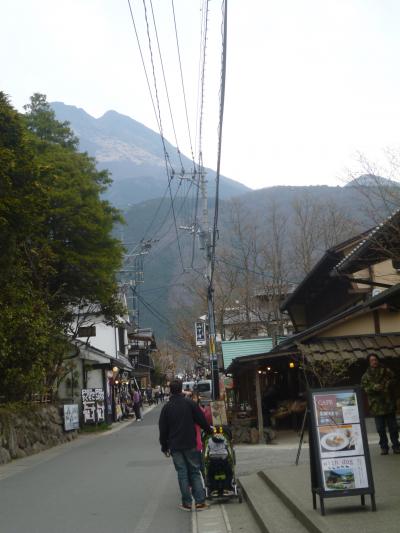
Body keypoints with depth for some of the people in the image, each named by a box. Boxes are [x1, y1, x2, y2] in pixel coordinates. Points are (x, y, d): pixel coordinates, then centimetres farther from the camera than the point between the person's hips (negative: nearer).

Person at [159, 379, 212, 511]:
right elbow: (201, 420, -1)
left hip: (175, 446, 1)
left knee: (182, 473, 7)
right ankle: (200, 501, 3)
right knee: (195, 472, 7)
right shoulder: (190, 403, -5)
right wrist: (209, 431, 17)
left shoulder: (166, 407, 0)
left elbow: (163, 429, 4)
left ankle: (187, 503, 8)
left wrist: (164, 446, 13)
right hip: (190, 444, -1)